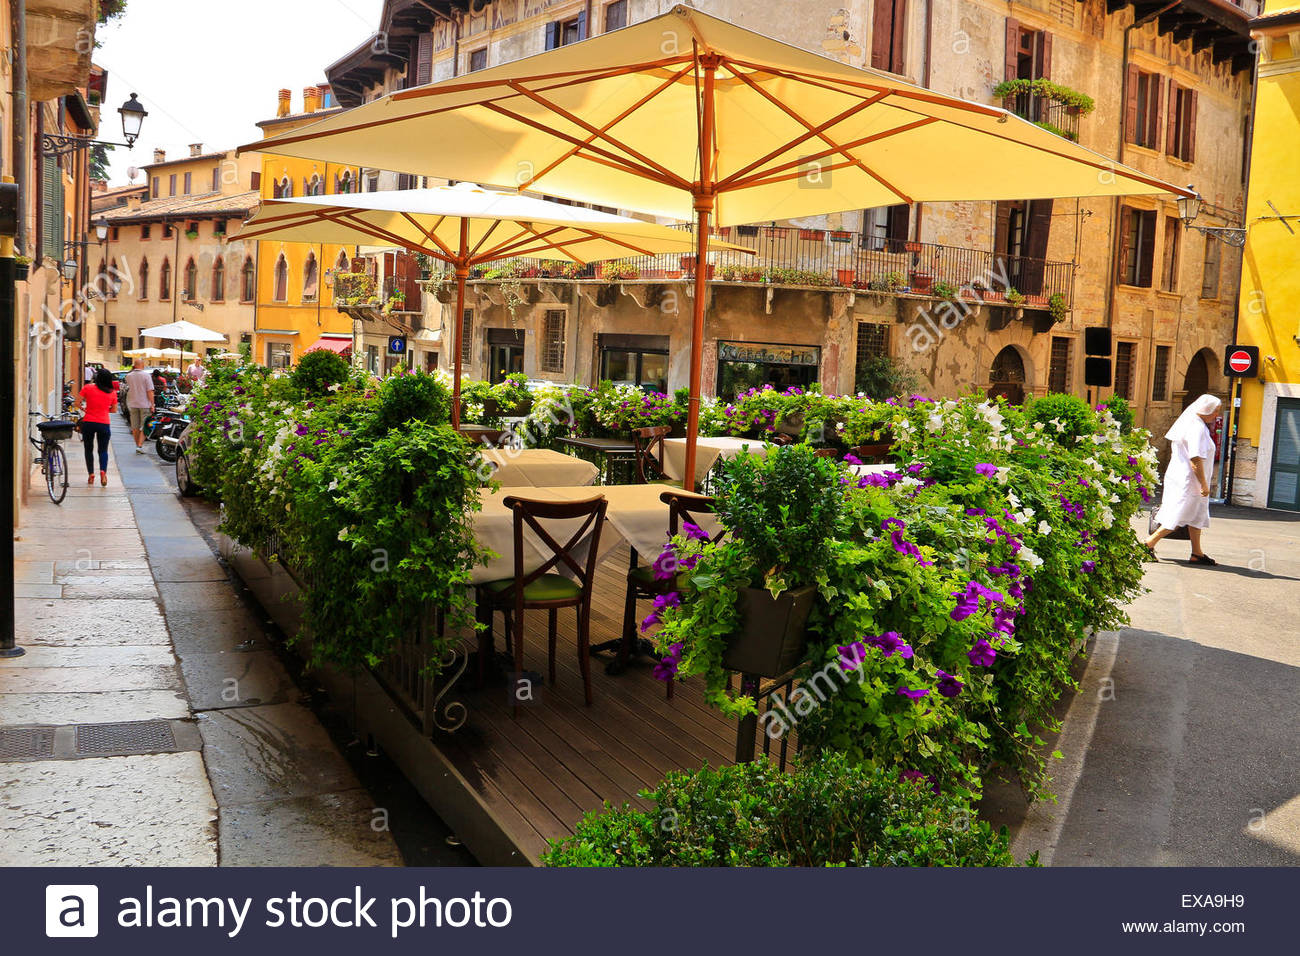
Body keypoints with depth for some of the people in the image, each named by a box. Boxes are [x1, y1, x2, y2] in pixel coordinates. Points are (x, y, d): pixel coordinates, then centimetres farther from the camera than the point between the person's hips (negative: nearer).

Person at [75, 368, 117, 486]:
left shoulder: (88, 388, -4)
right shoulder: (113, 392, 1)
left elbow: (77, 403, -2)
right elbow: (113, 410, 9)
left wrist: (84, 409, 17)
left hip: (88, 423, -1)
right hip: (104, 424, 1)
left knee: (89, 449, 14)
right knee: (103, 450, 10)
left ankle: (91, 474, 13)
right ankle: (103, 470, -15)